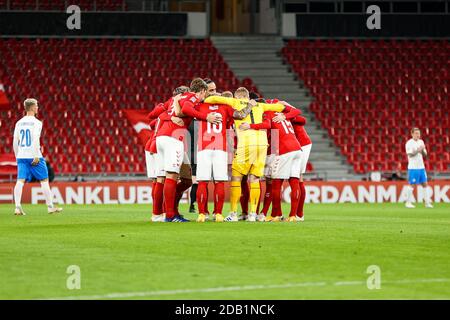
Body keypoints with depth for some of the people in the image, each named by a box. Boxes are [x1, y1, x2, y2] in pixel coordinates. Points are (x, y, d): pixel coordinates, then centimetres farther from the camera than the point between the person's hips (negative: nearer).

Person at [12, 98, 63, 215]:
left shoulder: (19, 123, 12)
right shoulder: (36, 122, -5)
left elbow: (15, 142, 12)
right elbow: (35, 140, -17)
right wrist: (36, 156, -18)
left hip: (21, 156, 5)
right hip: (33, 155, -5)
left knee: (20, 181, -4)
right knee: (44, 180, 6)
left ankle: (17, 207, -19)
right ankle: (50, 207, 10)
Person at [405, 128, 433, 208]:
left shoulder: (421, 142, 12)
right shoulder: (409, 143, -8)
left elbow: (425, 154, 12)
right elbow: (410, 154, -16)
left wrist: (422, 150, -8)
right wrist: (418, 150, -20)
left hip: (421, 167, 6)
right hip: (413, 167, -6)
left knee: (424, 184, 4)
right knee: (412, 185, -4)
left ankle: (427, 202, 6)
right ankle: (408, 202, 4)